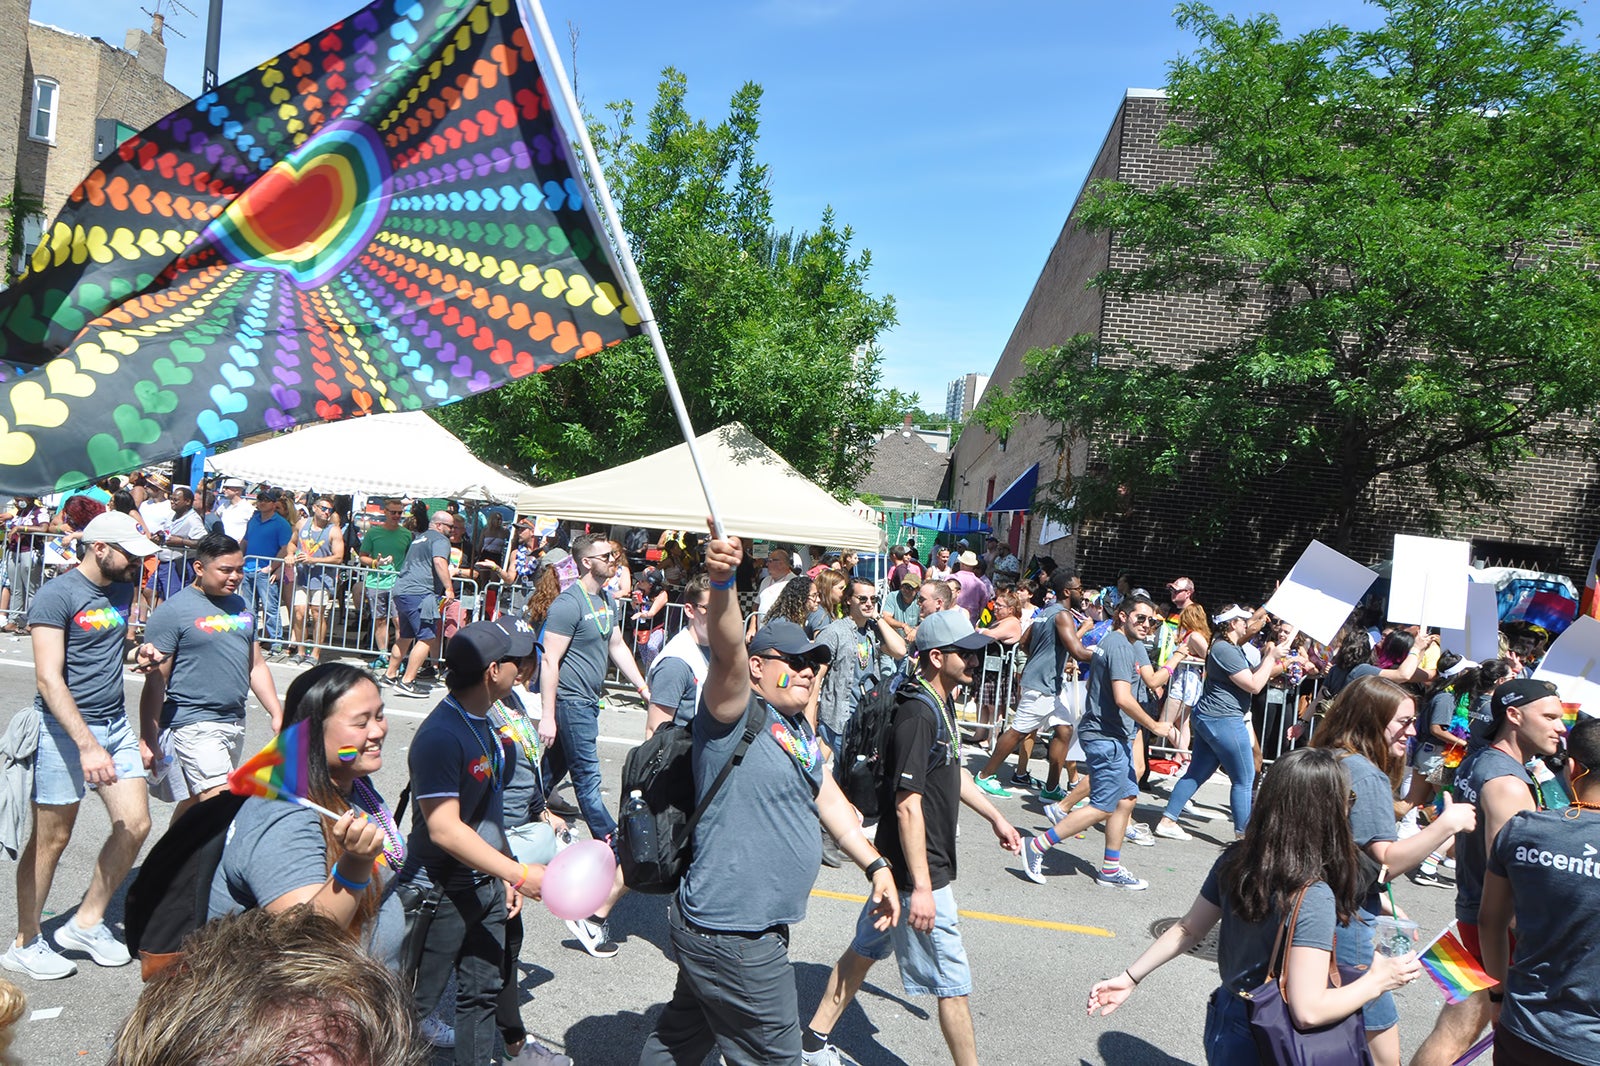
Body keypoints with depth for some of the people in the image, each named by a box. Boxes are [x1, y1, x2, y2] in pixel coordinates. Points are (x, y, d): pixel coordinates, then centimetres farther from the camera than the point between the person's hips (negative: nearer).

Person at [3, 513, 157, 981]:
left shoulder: (123, 589, 7)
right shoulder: (57, 595, -15)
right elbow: (49, 680, -21)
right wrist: (87, 745, -28)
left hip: (116, 723, 7)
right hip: (64, 727, -7)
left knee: (136, 824, 4)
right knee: (51, 838, 4)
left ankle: (86, 923, 22)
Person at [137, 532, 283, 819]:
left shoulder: (240, 607, 12)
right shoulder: (172, 612, -9)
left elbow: (256, 665, 18)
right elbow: (155, 683, -10)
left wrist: (277, 713, 10)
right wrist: (148, 740, -10)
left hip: (234, 724, 7)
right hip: (193, 726, -7)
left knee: (195, 803, 17)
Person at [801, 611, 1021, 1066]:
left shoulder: (942, 704, 8)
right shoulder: (917, 715, -24)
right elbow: (908, 805, -27)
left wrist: (995, 817, 27)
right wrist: (921, 887, -26)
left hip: (897, 862, 10)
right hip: (918, 869, -10)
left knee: (866, 948, 21)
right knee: (953, 981, 1)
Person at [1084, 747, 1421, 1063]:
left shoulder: (1234, 860, -7)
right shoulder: (1312, 897, -27)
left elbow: (1187, 931, 0)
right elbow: (1308, 1011, -28)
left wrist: (1130, 977, 10)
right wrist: (1378, 981, -15)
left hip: (1223, 1024, 6)